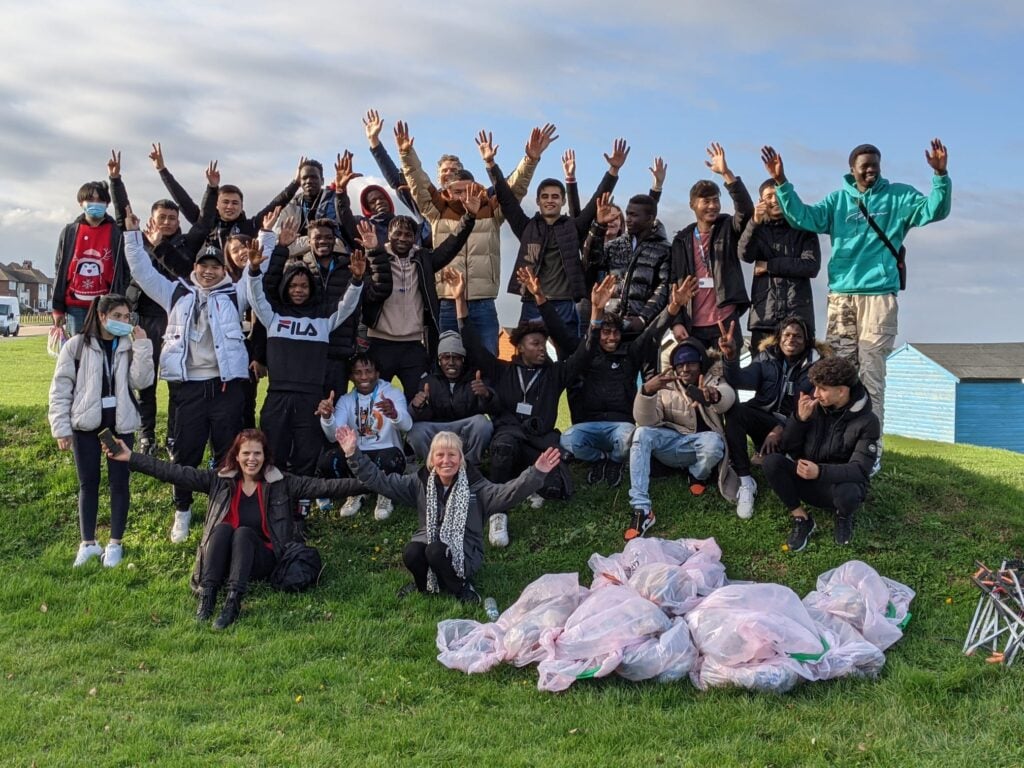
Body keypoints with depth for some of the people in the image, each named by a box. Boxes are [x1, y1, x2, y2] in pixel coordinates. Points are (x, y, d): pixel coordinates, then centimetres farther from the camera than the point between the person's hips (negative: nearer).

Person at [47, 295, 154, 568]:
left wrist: (141, 346, -15)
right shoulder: (77, 345, -5)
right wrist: (61, 427, -7)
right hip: (86, 422, -1)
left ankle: (115, 543, 14)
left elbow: (141, 381, -10)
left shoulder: (130, 346, 3)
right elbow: (61, 387, -3)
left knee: (119, 482, 4)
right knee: (88, 483, 7)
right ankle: (88, 543, 17)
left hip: (120, 423, 2)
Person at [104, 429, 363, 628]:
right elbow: (175, 472, 1)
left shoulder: (281, 482, 4)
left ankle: (233, 602, -44)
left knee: (244, 532, -29)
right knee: (223, 528, -26)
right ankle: (207, 596, -37)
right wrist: (131, 458, -7)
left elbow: (322, 486, -8)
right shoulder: (220, 480, 7)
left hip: (262, 559, -1)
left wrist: (361, 483, -22)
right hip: (223, 559, 1)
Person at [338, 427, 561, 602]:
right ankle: (424, 583, 5)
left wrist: (535, 474, -44)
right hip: (428, 546, 3)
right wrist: (354, 454, -13)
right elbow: (380, 480, -2)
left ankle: (459, 587, -5)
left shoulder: (475, 486, -11)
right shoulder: (421, 482, -2)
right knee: (411, 553, -29)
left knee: (436, 551, -33)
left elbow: (507, 493, -27)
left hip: (464, 555, -3)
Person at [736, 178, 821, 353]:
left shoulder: (803, 229, 13)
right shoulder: (758, 229, 17)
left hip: (798, 313, -1)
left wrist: (769, 266, -4)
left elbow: (812, 266, -2)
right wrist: (755, 222, -19)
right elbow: (745, 255, -4)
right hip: (764, 314, 1)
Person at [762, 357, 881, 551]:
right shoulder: (814, 407, -6)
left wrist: (821, 472, -39)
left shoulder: (867, 421, -15)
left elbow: (860, 469, -23)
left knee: (847, 493, -39)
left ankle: (844, 516, 0)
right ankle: (801, 519, -9)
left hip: (841, 483, -3)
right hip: (807, 481, 3)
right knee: (772, 461, -23)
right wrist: (800, 418, -21)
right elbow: (785, 448, -4)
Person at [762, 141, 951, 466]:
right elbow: (804, 218, 1)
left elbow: (934, 210, -4)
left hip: (879, 296, -2)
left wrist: (941, 176, -21)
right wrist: (782, 183, -12)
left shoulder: (898, 196, 8)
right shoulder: (838, 199, 13)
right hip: (841, 297, 3)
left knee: (871, 375, -5)